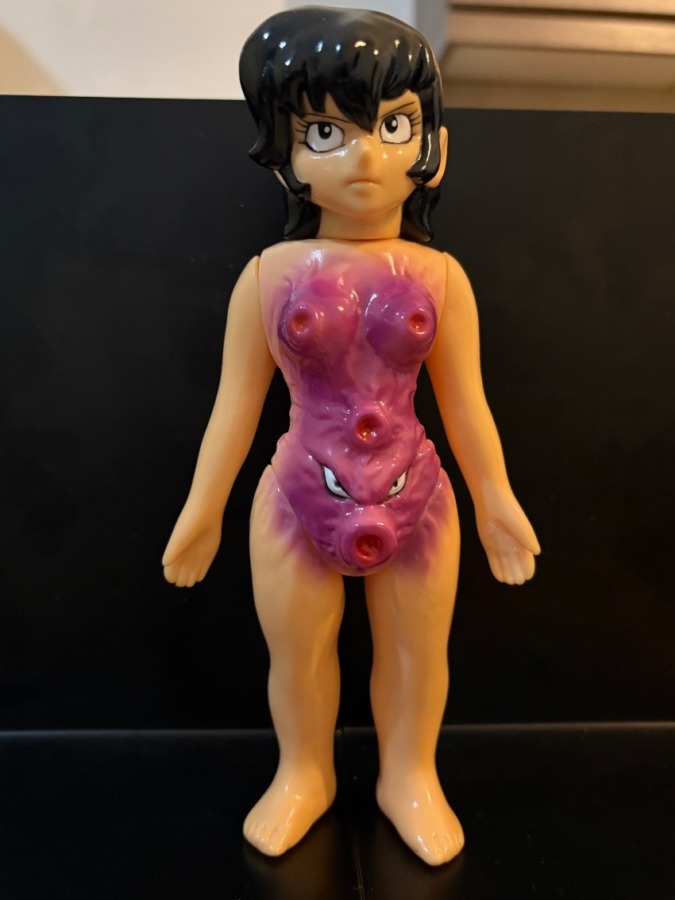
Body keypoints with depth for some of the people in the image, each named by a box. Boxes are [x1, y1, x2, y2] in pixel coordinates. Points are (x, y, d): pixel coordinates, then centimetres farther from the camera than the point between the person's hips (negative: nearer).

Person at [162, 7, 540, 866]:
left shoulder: (439, 276, -6)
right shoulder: (270, 274, -8)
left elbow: (465, 402, 1)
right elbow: (236, 402, -3)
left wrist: (495, 498, 6)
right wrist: (201, 510, 2)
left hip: (416, 499, 1)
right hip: (299, 502, 0)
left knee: (417, 652, 19)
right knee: (296, 656, 18)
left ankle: (409, 778, 46)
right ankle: (303, 775, 47)